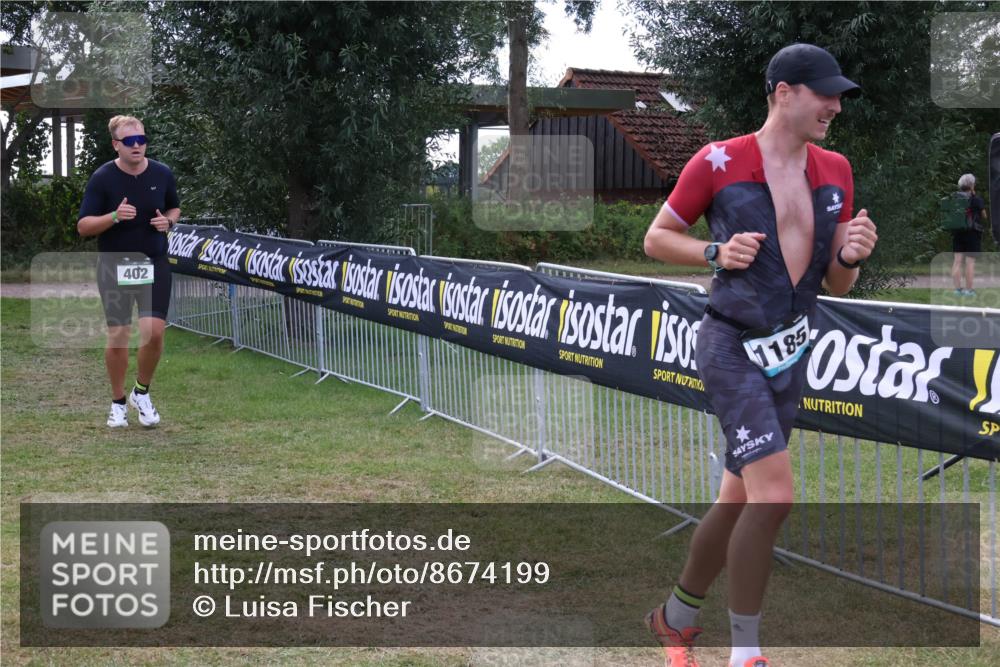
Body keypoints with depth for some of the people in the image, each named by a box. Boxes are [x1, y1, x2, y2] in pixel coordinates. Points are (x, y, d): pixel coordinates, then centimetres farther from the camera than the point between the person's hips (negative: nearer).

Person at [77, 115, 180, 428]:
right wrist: (114, 216, -25)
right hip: (114, 265, -2)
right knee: (117, 337, 1)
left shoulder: (163, 174, -1)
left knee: (154, 332, -9)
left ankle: (142, 393, 15)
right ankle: (118, 402, 19)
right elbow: (83, 226, -8)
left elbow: (175, 208, 16)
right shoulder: (102, 178, -9)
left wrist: (168, 221, -7)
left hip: (154, 264, 2)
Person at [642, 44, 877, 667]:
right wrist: (717, 253, -14)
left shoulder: (835, 171, 8)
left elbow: (837, 286, 12)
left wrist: (850, 256, -10)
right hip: (733, 350, -6)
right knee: (774, 495, -18)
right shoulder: (719, 162, -8)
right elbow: (657, 237, 3)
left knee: (739, 501, 14)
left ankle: (676, 616, 35)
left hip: (790, 357, 6)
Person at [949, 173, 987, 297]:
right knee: (970, 261, -2)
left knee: (958, 260, 5)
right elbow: (984, 216, 2)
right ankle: (969, 289, -2)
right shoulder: (976, 199, -9)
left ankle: (957, 288, 5)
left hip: (957, 232, 5)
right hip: (972, 233, -5)